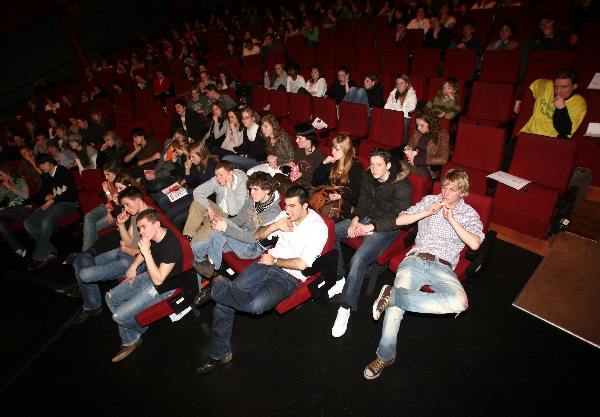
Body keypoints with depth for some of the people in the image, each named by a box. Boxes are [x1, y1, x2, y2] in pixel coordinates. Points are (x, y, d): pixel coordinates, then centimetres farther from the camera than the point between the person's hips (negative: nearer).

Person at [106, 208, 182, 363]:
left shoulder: (171, 245, -33)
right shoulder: (152, 236, -7)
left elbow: (158, 280, -30)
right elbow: (142, 252, 19)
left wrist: (146, 252, -33)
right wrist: (133, 266, 3)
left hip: (162, 287, -9)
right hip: (148, 276, 9)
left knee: (119, 316, -11)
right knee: (111, 297, 11)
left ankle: (141, 329, 24)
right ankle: (129, 341, 19)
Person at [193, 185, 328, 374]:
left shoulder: (318, 227, -12)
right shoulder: (286, 215, 7)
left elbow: (301, 264, -17)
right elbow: (257, 235, 12)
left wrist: (274, 261, -6)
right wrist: (275, 225, -7)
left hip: (289, 276, -5)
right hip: (269, 261, 6)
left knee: (257, 304, -35)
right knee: (223, 302, -9)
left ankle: (218, 286, -8)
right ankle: (220, 353, 10)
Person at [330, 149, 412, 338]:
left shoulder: (401, 185, -17)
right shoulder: (368, 178, 3)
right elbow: (363, 202, 11)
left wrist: (370, 227, -23)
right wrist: (356, 218, -9)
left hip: (386, 228, -7)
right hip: (366, 218, 8)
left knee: (358, 259, -29)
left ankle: (345, 308, -17)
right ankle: (340, 279, 4)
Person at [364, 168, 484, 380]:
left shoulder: (469, 214, 16)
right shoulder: (430, 200, 19)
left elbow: (475, 244, -2)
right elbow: (399, 220, 11)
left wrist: (452, 220, -6)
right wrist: (427, 212, -1)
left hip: (442, 266, 0)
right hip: (416, 259, 0)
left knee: (459, 302, -34)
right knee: (396, 305, -24)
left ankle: (392, 295, -27)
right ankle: (385, 356, -5)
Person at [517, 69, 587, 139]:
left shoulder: (579, 104, -8)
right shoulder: (547, 86, 2)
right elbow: (535, 84, 27)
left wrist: (562, 109, -23)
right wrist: (519, 99, 22)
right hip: (527, 134, 5)